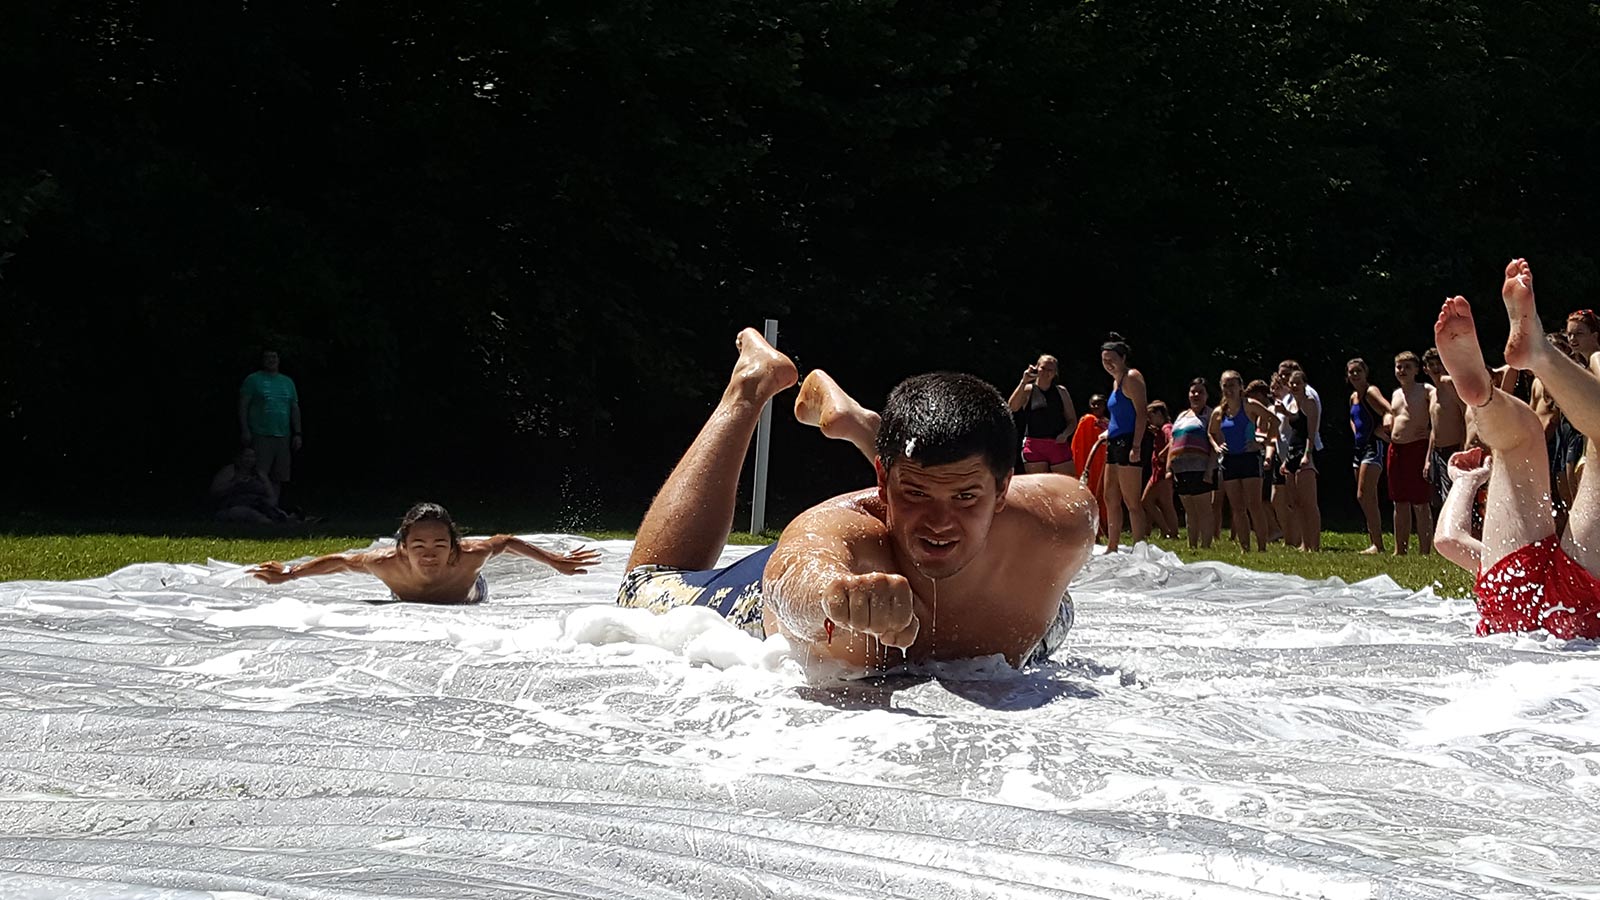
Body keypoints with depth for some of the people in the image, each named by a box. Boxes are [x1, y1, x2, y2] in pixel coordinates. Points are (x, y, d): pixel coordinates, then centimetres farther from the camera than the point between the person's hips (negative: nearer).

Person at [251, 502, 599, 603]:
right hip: (407, 607, 0)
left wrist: (555, 561, -20)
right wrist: (288, 574, -23)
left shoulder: (469, 557, -47)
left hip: (469, 603, 0)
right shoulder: (388, 564, -46)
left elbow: (507, 542, -26)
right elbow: (340, 560, -26)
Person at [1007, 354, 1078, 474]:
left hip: (1059, 444, 1)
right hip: (1034, 446, -1)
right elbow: (1012, 407, -14)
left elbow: (1072, 420, 11)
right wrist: (1023, 382, -19)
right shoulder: (1028, 390, 5)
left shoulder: (1061, 391, 10)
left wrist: (1065, 434, -10)